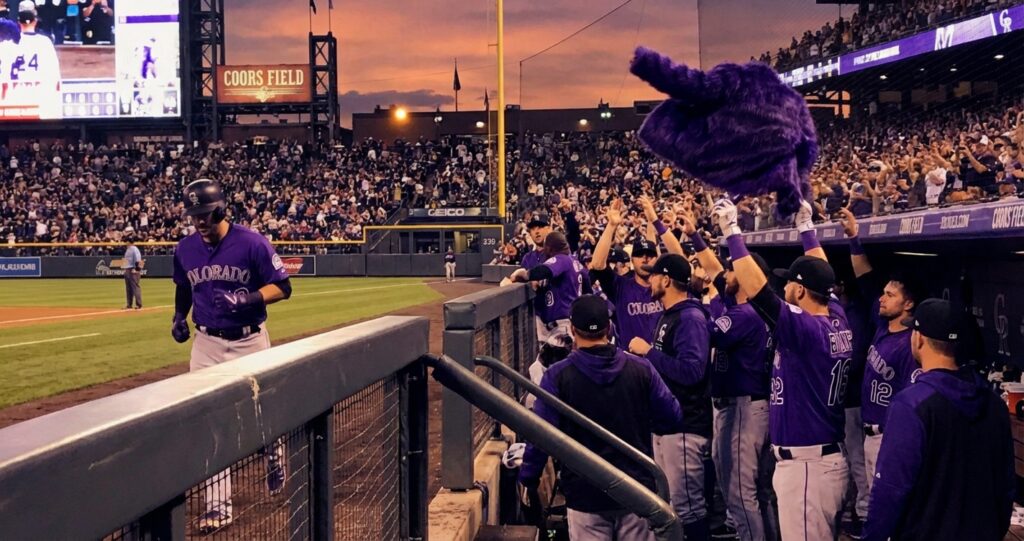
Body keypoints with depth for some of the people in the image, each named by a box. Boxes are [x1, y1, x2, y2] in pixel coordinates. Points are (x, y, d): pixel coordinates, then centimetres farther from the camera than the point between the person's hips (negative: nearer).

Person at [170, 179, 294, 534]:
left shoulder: (252, 243, -13)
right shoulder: (185, 249, 1)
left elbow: (282, 288, -10)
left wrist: (247, 299, -25)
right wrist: (179, 316, 3)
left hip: (250, 341, -3)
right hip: (206, 344, 3)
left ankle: (274, 453, 46)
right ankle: (218, 504, 1)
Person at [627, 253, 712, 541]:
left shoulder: (690, 318, -17)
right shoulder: (668, 315, 14)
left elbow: (691, 370, -28)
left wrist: (649, 351, -21)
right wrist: (646, 354, 7)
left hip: (685, 425, -10)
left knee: (687, 505, -5)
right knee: (668, 501, 19)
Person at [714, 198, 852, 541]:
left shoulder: (807, 329, -19)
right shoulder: (838, 322, 4)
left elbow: (756, 290, -25)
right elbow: (821, 275, 20)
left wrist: (731, 232, -18)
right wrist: (805, 227, 28)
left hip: (806, 464, -9)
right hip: (831, 458, 9)